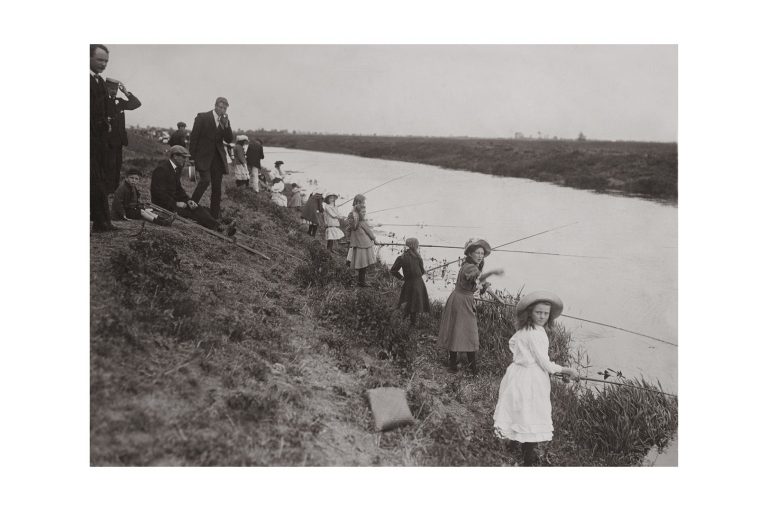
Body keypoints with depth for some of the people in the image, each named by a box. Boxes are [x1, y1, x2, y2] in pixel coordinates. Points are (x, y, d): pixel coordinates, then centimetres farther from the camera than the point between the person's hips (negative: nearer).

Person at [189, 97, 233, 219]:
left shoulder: (225, 121, 10)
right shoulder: (202, 117, -4)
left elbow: (229, 140, 4)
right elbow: (193, 137, -3)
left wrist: (226, 125, -11)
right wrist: (192, 156, -7)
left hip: (218, 157, 5)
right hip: (203, 156, -5)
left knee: (217, 187, 4)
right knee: (205, 180, -23)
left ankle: (215, 216, 10)